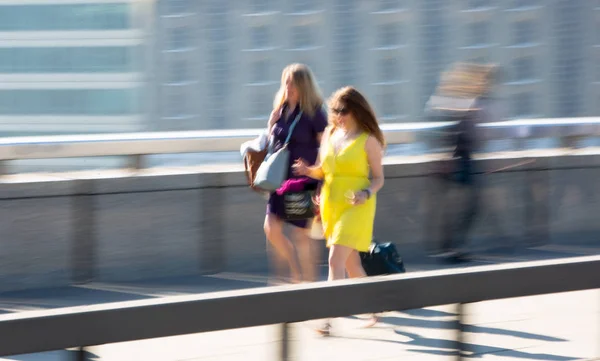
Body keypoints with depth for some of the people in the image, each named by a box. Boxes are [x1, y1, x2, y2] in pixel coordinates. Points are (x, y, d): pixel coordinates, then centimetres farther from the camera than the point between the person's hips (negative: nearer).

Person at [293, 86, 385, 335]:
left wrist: (367, 193, -21)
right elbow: (322, 171, 16)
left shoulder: (368, 140, -6)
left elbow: (378, 177, -3)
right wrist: (308, 170, -5)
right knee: (351, 264, 15)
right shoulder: (330, 135, 10)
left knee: (336, 261, -16)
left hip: (355, 207, -6)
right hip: (331, 204, 6)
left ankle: (328, 318, -18)